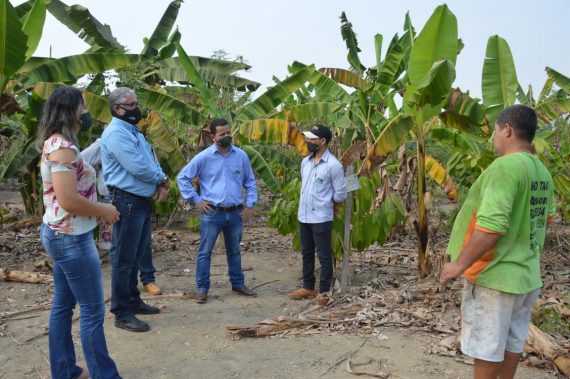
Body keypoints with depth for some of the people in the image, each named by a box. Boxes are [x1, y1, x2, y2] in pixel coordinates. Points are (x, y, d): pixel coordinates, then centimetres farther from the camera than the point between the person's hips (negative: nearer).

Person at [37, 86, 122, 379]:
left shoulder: (56, 143, 12)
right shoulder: (62, 146, -20)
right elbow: (68, 200, -26)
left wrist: (99, 208, 7)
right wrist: (104, 211, -12)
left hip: (60, 234, 10)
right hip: (71, 238, -10)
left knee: (63, 305, 16)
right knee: (92, 310, -1)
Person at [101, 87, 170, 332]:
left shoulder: (134, 132, 17)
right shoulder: (116, 133, -15)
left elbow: (151, 162, 14)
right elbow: (138, 168, -23)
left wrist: (161, 185, -6)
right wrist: (162, 180, -5)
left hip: (142, 200, 10)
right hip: (127, 202, -10)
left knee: (136, 256, 18)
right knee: (123, 258, -2)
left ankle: (133, 301, 31)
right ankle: (122, 313, 6)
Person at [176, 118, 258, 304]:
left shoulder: (241, 155, 2)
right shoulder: (204, 157, -7)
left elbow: (250, 181, 13)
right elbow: (182, 177, -1)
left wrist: (249, 204, 6)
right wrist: (196, 200, -4)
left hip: (235, 213, 3)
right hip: (212, 213, -3)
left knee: (234, 251, 16)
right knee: (205, 252, 3)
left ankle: (238, 284, 29)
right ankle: (202, 288, 15)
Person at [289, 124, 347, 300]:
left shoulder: (333, 165, -14)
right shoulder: (305, 162, 8)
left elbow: (340, 194, -9)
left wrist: (325, 204, 4)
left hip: (321, 218, -7)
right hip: (303, 216, 7)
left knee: (324, 255, 3)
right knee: (306, 253, 15)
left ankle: (324, 291, 14)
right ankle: (308, 287, 28)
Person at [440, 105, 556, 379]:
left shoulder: (505, 166, -23)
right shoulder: (543, 172, 6)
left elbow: (491, 226, -30)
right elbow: (545, 217, 19)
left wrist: (460, 264, -21)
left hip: (494, 275, -8)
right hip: (526, 274, 8)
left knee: (486, 345, 7)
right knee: (512, 341, 21)